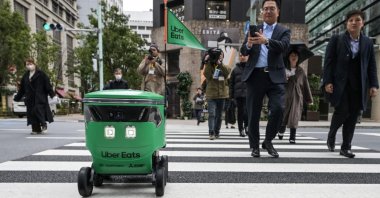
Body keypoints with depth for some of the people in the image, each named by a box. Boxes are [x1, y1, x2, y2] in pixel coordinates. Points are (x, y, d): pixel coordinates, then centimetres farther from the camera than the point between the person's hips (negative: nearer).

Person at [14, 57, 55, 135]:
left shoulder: (41, 74, -2)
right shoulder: (25, 76, 15)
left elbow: (47, 85, -7)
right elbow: (22, 88, 19)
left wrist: (52, 94, -15)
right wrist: (17, 97, 18)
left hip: (39, 98, -6)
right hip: (30, 99, 6)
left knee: (38, 110, -13)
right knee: (31, 113, 3)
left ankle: (44, 125, 5)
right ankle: (35, 129, 10)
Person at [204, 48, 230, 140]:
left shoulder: (223, 67, 10)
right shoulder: (209, 66, 5)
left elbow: (227, 73, -12)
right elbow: (207, 75, -15)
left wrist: (220, 64, -23)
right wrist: (208, 63, -17)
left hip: (221, 94, 3)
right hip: (211, 94, -3)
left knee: (219, 115, 10)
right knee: (212, 114, -14)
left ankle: (216, 132, 20)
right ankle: (211, 132, -16)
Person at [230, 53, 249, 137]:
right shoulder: (235, 69, 11)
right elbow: (231, 83, 10)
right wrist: (231, 96, 4)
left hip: (249, 94, -2)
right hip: (238, 94, 2)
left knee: (247, 110, -13)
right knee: (240, 112, 7)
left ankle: (247, 125, 11)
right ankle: (241, 129, 17)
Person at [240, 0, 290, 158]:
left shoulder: (284, 31, 9)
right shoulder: (254, 29, 13)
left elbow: (284, 46, -12)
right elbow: (243, 52, 4)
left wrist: (266, 41, -31)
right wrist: (248, 44, -19)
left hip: (275, 76, -1)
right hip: (255, 75, 1)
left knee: (278, 108, -14)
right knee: (253, 113, 3)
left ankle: (268, 141, 10)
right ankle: (254, 146, 20)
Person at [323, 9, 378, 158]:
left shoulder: (368, 42, 12)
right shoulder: (336, 39, 3)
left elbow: (372, 66, 11)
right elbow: (328, 62, -3)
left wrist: (374, 85, 1)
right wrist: (327, 82, -11)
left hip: (358, 86, 3)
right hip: (340, 83, -3)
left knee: (353, 116, 2)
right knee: (342, 111, -11)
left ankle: (345, 147, 11)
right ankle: (331, 135, 18)